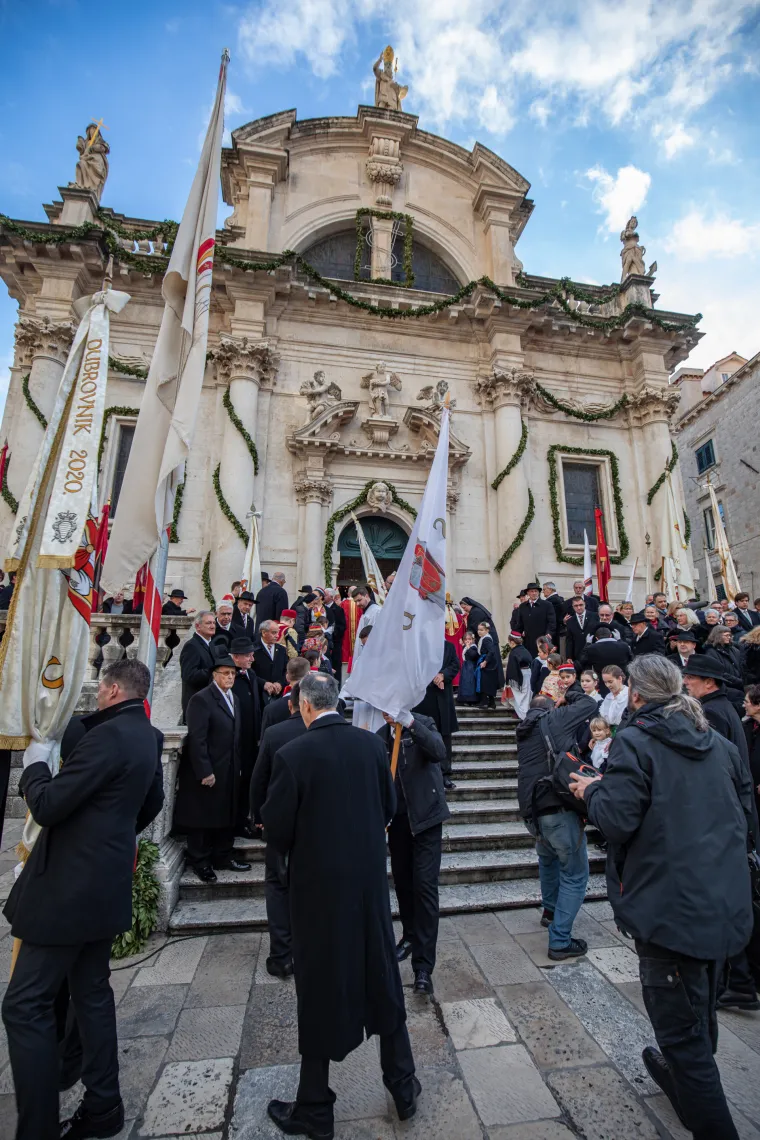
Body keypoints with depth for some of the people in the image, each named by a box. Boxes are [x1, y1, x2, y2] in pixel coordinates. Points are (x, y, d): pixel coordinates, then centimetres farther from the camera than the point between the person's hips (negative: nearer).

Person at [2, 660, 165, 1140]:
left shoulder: (108, 736, -24)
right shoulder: (146, 736, 6)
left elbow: (46, 806, -21)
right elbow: (152, 803, 17)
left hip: (70, 887, -9)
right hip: (106, 883, 9)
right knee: (93, 996, 21)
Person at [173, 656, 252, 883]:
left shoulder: (233, 699, 11)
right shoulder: (201, 699, -15)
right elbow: (197, 740, -19)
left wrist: (238, 765, 8)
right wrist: (205, 772, -20)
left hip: (229, 771, 8)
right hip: (207, 772, -8)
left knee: (227, 816, 16)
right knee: (202, 818, 8)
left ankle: (223, 857, 31)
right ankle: (200, 862, 24)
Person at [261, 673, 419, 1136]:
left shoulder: (292, 754, -20)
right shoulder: (372, 744, -9)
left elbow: (277, 827, -13)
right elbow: (390, 807, 1)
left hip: (318, 882, -3)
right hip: (370, 878, 4)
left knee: (319, 991, 16)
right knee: (383, 981, 22)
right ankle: (404, 1088, 41)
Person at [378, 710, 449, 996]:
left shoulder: (423, 723, -9)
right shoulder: (380, 735, 1)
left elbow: (439, 752, -28)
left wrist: (410, 722, -37)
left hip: (425, 816, -4)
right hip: (397, 820, 4)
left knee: (425, 886, -6)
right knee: (402, 883, 17)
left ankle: (423, 966, 4)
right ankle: (410, 935, 41)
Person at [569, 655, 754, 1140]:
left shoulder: (636, 742, -18)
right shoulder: (722, 744, 3)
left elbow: (617, 820, -23)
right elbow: (745, 812, 14)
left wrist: (592, 791, -4)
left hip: (670, 909, -8)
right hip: (726, 905, 8)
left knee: (681, 1027, 7)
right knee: (700, 1010, 29)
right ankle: (684, 1077, 52)